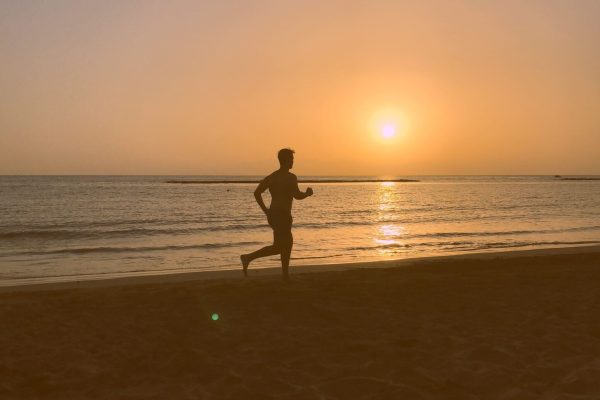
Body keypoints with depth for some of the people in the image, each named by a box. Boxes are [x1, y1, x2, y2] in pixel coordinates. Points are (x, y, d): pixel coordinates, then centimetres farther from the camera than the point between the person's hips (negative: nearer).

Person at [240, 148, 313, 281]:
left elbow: (257, 192, 6)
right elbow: (297, 196, -22)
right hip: (282, 216, -9)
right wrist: (308, 193, -1)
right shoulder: (291, 177, -11)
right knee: (278, 247, -1)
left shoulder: (272, 176, 11)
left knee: (287, 244, 16)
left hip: (273, 214, 9)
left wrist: (265, 210, 10)